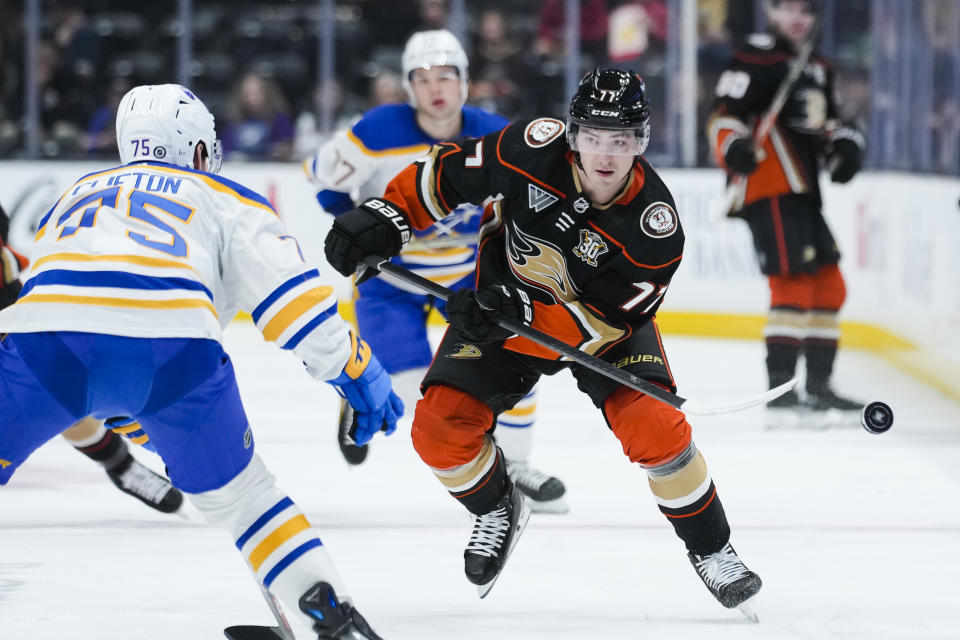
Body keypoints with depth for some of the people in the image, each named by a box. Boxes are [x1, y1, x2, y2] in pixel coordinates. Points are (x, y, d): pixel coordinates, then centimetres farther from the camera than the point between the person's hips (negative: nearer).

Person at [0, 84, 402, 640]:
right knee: (236, 491, 20)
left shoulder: (78, 194, 40)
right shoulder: (228, 200, 29)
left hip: (47, 342, 1)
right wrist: (359, 374, 24)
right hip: (173, 344, -1)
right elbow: (292, 294, 15)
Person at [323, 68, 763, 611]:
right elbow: (450, 171, -11)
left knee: (655, 427, -21)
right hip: (506, 297, 2)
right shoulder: (538, 150, -28)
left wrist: (519, 318, -40)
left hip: (601, 317, -2)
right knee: (439, 427, -11)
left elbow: (607, 321, -29)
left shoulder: (655, 226, -31)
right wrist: (387, 215, -19)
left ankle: (711, 550, 2)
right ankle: (497, 508, 22)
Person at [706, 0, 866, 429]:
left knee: (829, 287, 12)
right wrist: (733, 148, -34)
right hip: (770, 193, -10)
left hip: (803, 195, 10)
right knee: (794, 285, -17)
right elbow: (724, 115, -15)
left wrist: (843, 143, 9)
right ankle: (780, 395, -18)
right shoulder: (756, 59, -9)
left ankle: (818, 389, 22)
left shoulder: (817, 68, 19)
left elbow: (825, 122, 30)